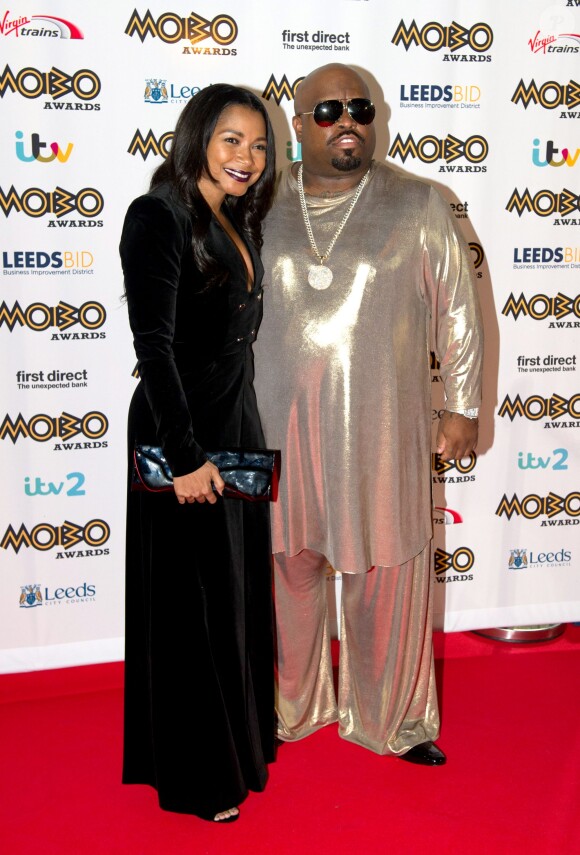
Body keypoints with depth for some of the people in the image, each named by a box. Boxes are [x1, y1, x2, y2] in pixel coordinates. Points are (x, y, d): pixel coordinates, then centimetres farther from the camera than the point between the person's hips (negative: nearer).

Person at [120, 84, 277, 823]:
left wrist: (240, 435, 14)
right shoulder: (160, 218, -14)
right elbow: (153, 345, -21)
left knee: (239, 588, 17)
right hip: (183, 434, -8)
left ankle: (239, 736, 35)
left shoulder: (235, 225, 12)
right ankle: (197, 775, 18)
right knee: (193, 600, 2)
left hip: (237, 424, 8)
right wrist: (185, 455, -24)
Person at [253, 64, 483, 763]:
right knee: (288, 567, 13)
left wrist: (462, 407, 4)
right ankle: (293, 706, 35)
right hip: (280, 423, 2)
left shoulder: (418, 207, -1)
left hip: (381, 429, -1)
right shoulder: (261, 207, 4)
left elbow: (457, 311, 4)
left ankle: (389, 718, 28)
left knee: (385, 573, 7)